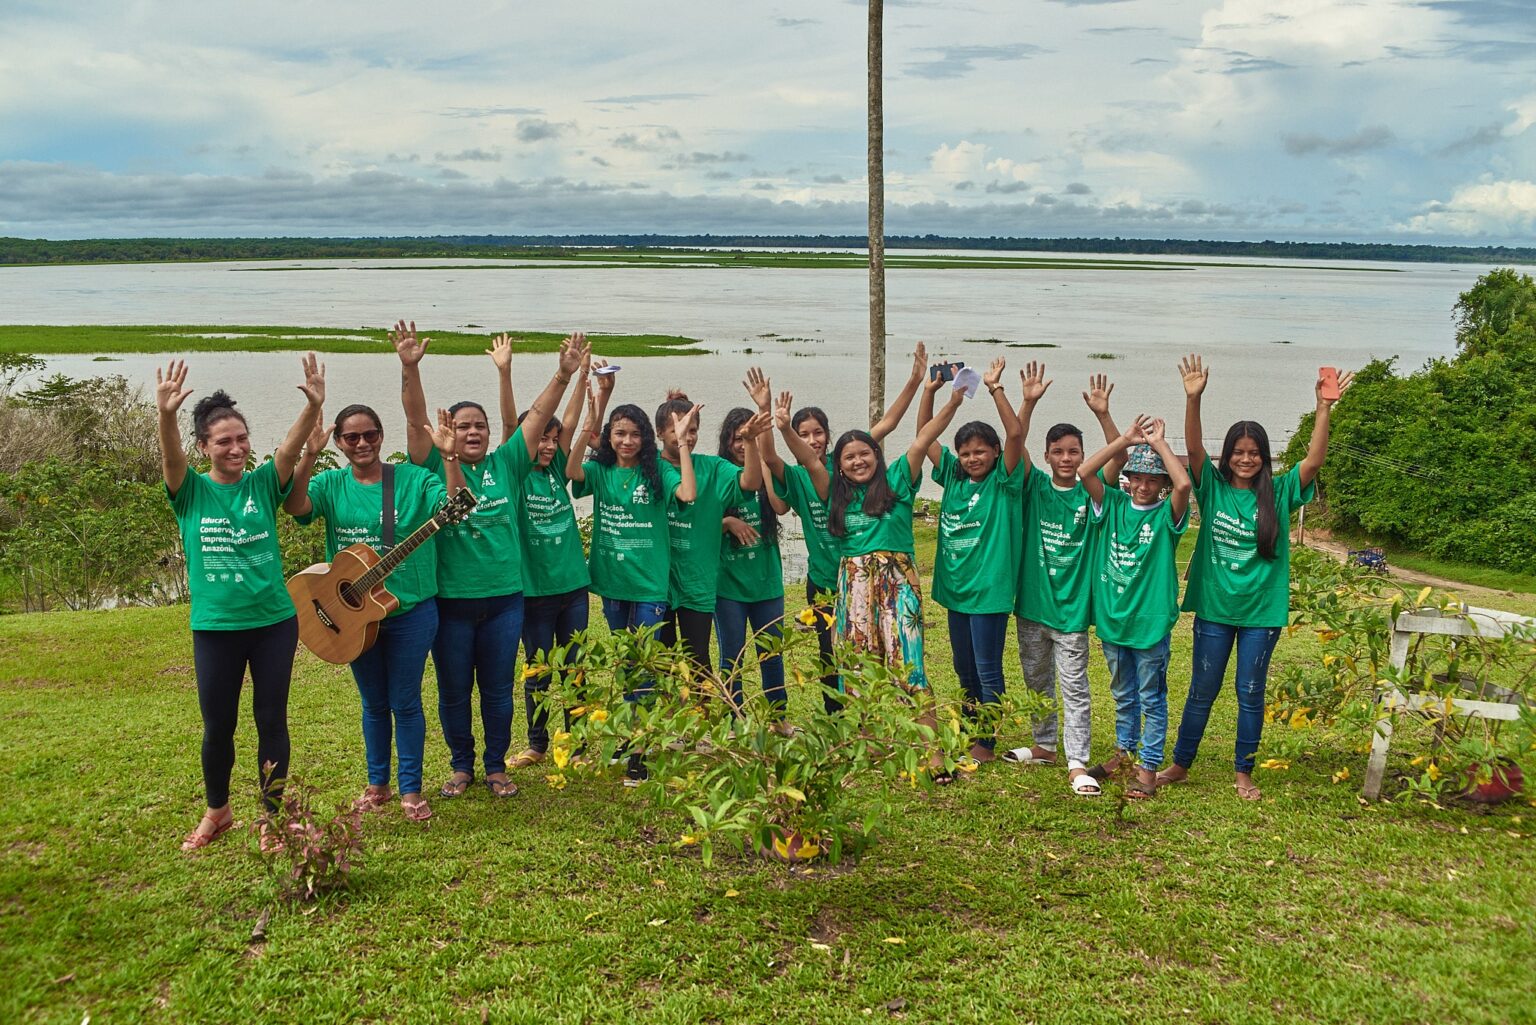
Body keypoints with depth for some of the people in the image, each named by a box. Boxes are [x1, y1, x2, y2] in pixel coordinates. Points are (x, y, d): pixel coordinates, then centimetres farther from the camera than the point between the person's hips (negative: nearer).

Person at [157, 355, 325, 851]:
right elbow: (171, 458, -23)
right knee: (218, 727, 11)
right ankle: (216, 811, 34)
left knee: (272, 720, 8)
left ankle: (272, 817, 23)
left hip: (274, 622, 0)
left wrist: (313, 407, -38)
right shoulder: (190, 492, -3)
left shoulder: (263, 485, -2)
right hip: (215, 627, 0)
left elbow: (291, 447, -18)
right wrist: (165, 415, -44)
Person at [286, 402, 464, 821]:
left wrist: (450, 456, -30)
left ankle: (411, 790, 16)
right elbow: (295, 506, -19)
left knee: (405, 702, 5)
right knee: (373, 703, 16)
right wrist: (309, 456, -30)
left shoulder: (413, 479, -5)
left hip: (410, 610, -2)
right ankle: (377, 784, 29)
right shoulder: (331, 484, 0)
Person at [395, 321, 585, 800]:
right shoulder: (435, 467, -1)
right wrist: (410, 369, -29)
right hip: (450, 600, -1)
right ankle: (461, 765, 27)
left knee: (498, 689, 11)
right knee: (453, 691, 10)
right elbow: (416, 419, -14)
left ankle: (496, 766, 26)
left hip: (503, 598, 1)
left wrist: (564, 375, -13)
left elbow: (537, 416, -2)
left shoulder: (506, 465, 4)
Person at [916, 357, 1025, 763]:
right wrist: (930, 390, -8)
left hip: (989, 589, -6)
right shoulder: (953, 477, 6)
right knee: (964, 668, 17)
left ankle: (987, 744, 11)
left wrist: (995, 389, -27)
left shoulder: (1004, 482, -8)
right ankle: (970, 733, 32)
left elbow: (1016, 434, -22)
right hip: (955, 586, 6)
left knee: (987, 670, 1)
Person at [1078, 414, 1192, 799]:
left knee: (1151, 698, 7)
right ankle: (1124, 751, 37)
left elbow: (1184, 484, -29)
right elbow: (1084, 473, -11)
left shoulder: (1167, 513, -8)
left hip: (1151, 620, -4)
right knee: (1123, 694, 21)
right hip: (1112, 618, 4)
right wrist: (1125, 440, -13)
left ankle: (1149, 767, 15)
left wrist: (1159, 443, -17)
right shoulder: (1114, 504, 2)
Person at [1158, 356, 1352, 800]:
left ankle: (1244, 773, 22)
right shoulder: (1213, 487, -2)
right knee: (1201, 691, 10)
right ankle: (1179, 764, 24)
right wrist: (1193, 399, -29)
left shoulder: (1279, 492, -2)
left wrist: (1323, 409, -26)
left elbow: (1314, 461, -14)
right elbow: (1194, 448, -15)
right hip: (1213, 606, 0)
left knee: (1251, 694, 8)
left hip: (1261, 611, 0)